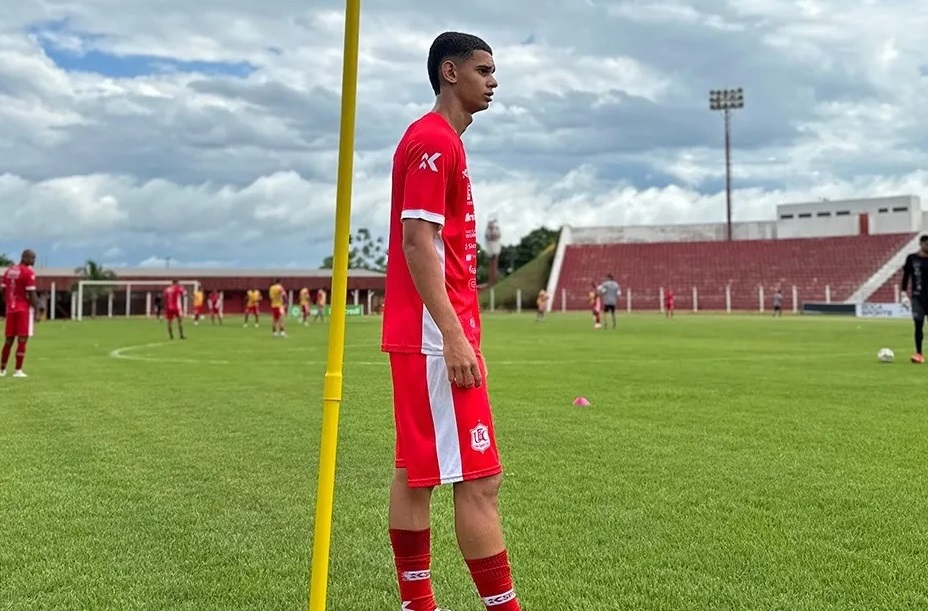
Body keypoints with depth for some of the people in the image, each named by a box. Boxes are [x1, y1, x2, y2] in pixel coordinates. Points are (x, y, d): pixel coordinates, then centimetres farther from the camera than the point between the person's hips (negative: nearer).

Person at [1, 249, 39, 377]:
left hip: (11, 309, 7)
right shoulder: (29, 272, -10)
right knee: (22, 339, -3)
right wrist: (36, 309, -7)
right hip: (24, 309, -7)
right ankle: (18, 370, -4)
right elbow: (31, 294, -13)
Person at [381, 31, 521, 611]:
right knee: (479, 479, -7)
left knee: (416, 474, 12)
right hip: (435, 335, -10)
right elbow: (416, 242, -19)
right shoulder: (435, 140, -11)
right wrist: (454, 335, -23)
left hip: (422, 336, 10)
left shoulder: (439, 141, 20)